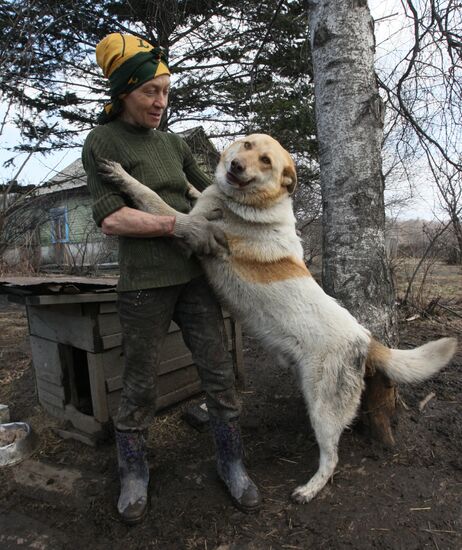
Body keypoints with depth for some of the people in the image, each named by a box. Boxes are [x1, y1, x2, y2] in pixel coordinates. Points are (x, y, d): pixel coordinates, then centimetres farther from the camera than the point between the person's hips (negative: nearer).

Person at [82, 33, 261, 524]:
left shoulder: (173, 144, 15)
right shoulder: (101, 143, -1)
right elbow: (109, 218, -12)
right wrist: (178, 225, -18)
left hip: (193, 276, 5)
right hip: (143, 282, -5)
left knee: (219, 373, 5)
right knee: (139, 386, 6)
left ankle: (231, 463, 25)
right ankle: (133, 473, 31)